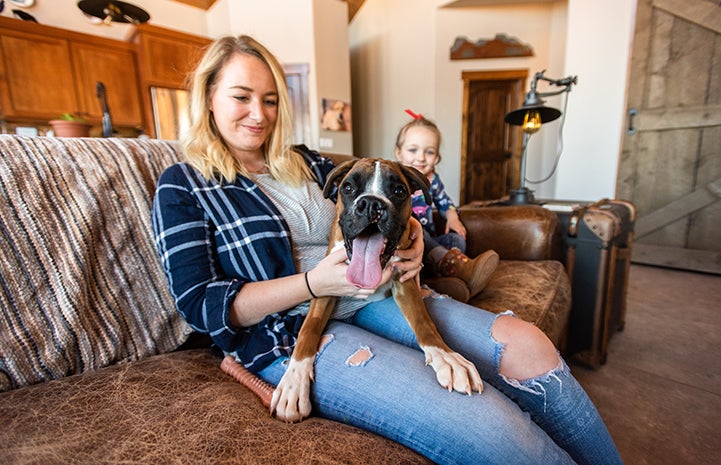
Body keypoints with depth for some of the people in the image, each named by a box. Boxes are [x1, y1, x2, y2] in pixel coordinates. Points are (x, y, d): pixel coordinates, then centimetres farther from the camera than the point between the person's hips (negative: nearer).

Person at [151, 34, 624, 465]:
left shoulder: (306, 162, 17)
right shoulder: (183, 187, 5)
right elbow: (201, 304, -6)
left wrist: (409, 236, -3)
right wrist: (315, 283, -17)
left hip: (371, 298, 5)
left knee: (525, 344, -16)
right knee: (486, 427, -25)